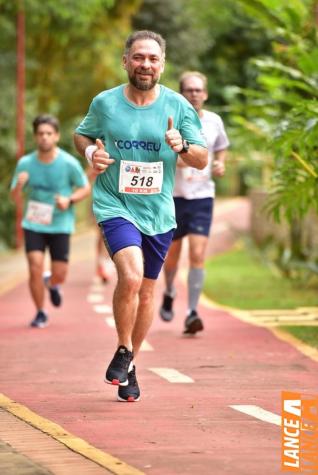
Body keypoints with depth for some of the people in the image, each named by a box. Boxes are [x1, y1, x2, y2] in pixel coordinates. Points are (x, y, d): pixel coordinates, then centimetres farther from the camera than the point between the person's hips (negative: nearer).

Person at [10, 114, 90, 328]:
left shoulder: (69, 163, -9)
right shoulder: (25, 163, -4)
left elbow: (86, 188, 3)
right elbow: (15, 197, 3)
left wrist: (69, 200, -16)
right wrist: (19, 185, -21)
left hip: (60, 224, -1)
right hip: (33, 224, 1)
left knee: (59, 274, 0)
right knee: (35, 267, -13)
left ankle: (52, 284, 39)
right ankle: (40, 313, 7)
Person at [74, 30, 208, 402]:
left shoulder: (178, 107, 0)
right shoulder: (104, 103, 0)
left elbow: (203, 160, 2)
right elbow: (81, 135, 17)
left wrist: (183, 147, -19)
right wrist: (91, 152, -5)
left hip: (158, 213, 3)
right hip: (115, 206, -2)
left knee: (146, 290, 11)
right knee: (130, 276, -25)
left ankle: (130, 366, 31)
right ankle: (123, 352, -1)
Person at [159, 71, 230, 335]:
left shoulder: (214, 121, 4)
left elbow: (221, 151, 21)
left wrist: (220, 165, -1)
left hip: (203, 196, 1)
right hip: (173, 196, -1)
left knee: (198, 256, -12)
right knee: (172, 255, 12)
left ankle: (192, 312, -8)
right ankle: (169, 293, 42)